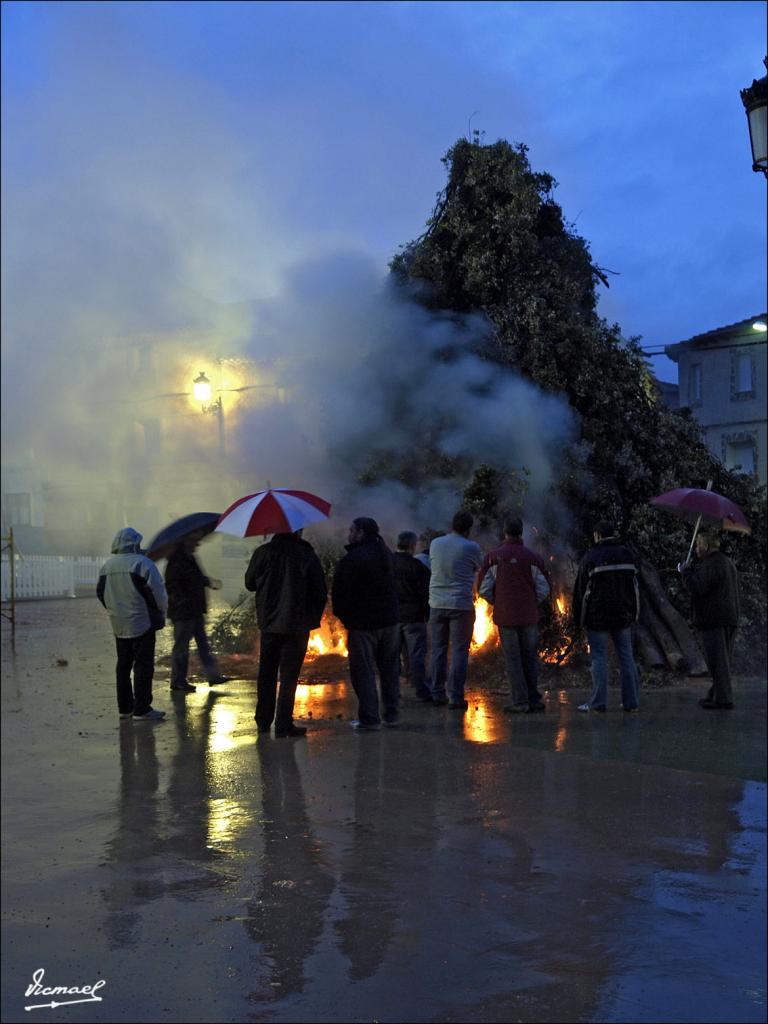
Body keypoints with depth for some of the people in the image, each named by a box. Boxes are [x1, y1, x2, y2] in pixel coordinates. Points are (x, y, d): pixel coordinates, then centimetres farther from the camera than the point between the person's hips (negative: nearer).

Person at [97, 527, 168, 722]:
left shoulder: (107, 566, 6)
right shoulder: (142, 563, -14)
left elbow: (101, 593, 15)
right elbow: (157, 591, -15)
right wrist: (161, 611, 1)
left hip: (119, 625, 7)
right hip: (142, 623, -7)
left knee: (123, 665, 14)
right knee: (143, 665, -3)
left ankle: (125, 707, 18)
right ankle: (142, 709, -5)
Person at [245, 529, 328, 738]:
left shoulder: (263, 552, -4)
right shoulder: (307, 556, -10)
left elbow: (249, 583, 7)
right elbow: (321, 592, -8)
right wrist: (314, 616, 7)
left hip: (268, 621, 3)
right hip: (296, 624, -3)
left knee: (266, 673, 16)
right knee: (289, 674, 2)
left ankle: (263, 721, 25)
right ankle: (283, 725, 1)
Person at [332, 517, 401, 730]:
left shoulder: (351, 559, -17)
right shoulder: (385, 553, 9)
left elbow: (340, 592, -16)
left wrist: (343, 615, 1)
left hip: (363, 623, -7)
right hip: (390, 619, 7)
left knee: (363, 671, 0)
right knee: (389, 668, 15)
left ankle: (369, 718, -2)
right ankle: (392, 714, 18)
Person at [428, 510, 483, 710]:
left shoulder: (435, 543, 2)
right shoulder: (471, 547, -9)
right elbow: (480, 568, 7)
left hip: (437, 603, 4)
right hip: (461, 604, -4)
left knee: (438, 649, 13)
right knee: (459, 651, 1)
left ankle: (437, 693, 16)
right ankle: (455, 697, -1)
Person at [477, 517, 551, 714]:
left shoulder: (493, 556, -1)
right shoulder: (533, 557, 1)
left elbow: (481, 586, 1)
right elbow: (546, 586, 3)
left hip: (505, 615, -1)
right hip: (529, 614, 1)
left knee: (513, 658, 3)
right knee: (530, 657, 11)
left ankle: (520, 701, 0)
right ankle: (534, 699, 11)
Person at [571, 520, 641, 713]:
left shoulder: (591, 557, -8)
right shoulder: (627, 554, 8)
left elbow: (580, 590, -5)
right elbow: (635, 586, 14)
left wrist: (578, 618, 4)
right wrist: (633, 613, 19)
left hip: (597, 617, -4)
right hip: (623, 617, 4)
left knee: (599, 658, -1)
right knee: (626, 656, 8)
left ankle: (598, 702, -1)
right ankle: (631, 701, 10)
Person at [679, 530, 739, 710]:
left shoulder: (710, 564, -13)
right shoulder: (728, 562, 19)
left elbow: (697, 588, -20)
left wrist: (686, 572, -5)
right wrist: (692, 571, 16)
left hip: (713, 619, -10)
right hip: (730, 617, 10)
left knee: (717, 660, -8)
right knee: (722, 659, 13)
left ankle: (723, 699, -9)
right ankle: (715, 694, 20)